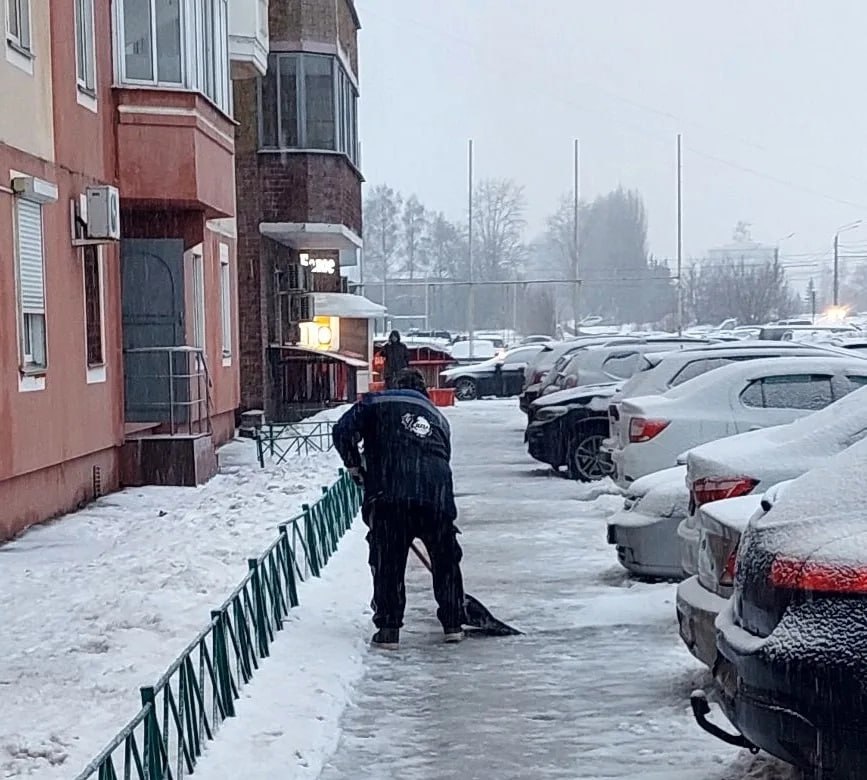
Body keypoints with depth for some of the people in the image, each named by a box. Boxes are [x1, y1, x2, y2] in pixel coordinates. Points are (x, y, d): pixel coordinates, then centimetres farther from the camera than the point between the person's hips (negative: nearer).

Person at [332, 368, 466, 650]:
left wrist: (354, 465, 17)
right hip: (437, 493, 3)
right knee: (446, 560, 18)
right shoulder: (438, 417, 28)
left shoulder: (375, 403, 16)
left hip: (388, 493, -3)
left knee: (387, 561, 7)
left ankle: (388, 629, 7)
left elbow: (343, 431, 3)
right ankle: (453, 624, 23)